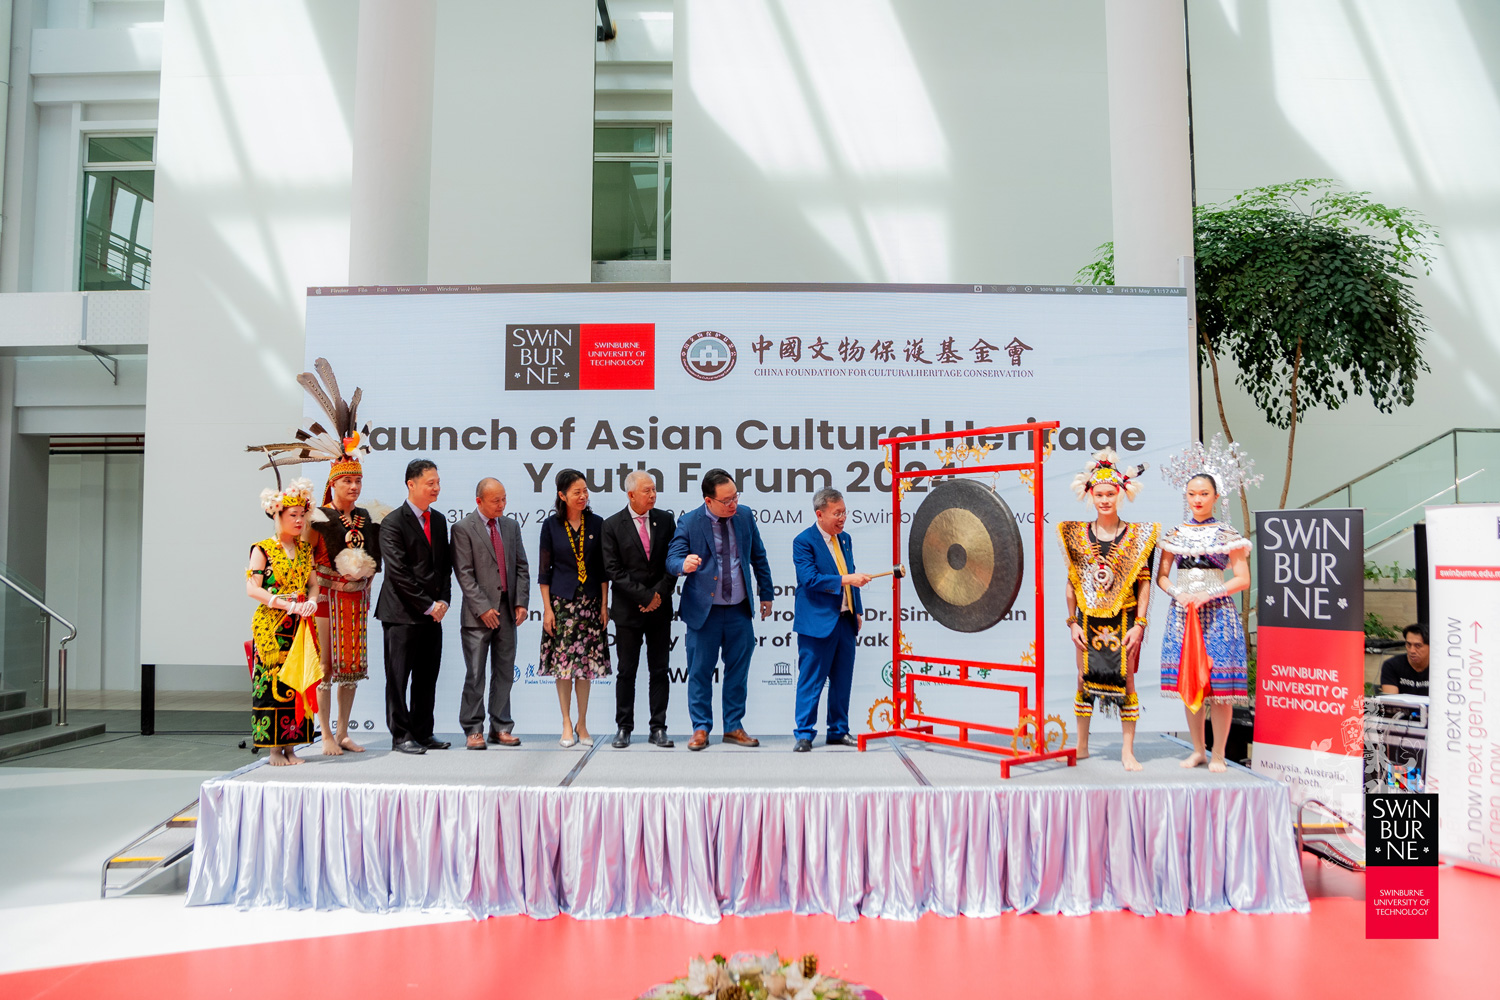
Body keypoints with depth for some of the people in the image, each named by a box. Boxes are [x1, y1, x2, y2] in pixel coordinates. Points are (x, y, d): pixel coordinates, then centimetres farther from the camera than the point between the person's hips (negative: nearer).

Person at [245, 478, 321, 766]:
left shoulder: (305, 548, 13)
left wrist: (311, 601, -9)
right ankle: (275, 748, 3)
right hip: (272, 626, -5)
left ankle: (290, 746, 9)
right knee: (273, 681, -4)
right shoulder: (262, 548, -3)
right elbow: (252, 588, -10)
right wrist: (287, 604, -17)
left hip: (300, 625, 5)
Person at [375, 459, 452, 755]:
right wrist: (428, 605, -13)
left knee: (427, 677, 10)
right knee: (398, 677, 1)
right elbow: (399, 573, -14)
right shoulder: (393, 523, -9)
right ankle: (401, 736, 9)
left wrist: (443, 600, 2)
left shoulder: (439, 520, 13)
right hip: (403, 614, -7)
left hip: (432, 613, 7)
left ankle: (422, 733, 19)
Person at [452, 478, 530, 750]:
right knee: (475, 675, -1)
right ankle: (473, 730, 8)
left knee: (505, 672, 9)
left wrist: (521, 602, 0)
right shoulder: (463, 528, -5)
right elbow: (464, 574, -9)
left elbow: (522, 567, 12)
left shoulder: (511, 526, 12)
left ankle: (501, 728, 16)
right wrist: (483, 608, -15)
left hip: (507, 612, 5)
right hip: (478, 614, -5)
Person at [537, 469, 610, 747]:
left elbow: (602, 568, 6)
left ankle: (582, 724, 14)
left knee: (586, 663, 4)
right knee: (563, 663, -1)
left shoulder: (596, 523, 3)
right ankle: (567, 725, 10)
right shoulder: (551, 525, 0)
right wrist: (547, 608, -4)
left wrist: (604, 604, 2)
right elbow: (544, 570, 1)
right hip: (561, 600, -1)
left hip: (590, 601, 1)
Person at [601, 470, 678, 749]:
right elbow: (613, 570, -7)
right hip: (628, 609, -2)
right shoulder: (612, 525, -3)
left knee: (659, 671, 5)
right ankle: (624, 728, 14)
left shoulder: (665, 520, 5)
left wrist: (659, 594, -8)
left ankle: (658, 728, 12)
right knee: (626, 672, 5)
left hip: (660, 608, 2)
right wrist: (644, 596, -12)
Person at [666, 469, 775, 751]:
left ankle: (733, 727, 23)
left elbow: (758, 557, 12)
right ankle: (701, 728, 18)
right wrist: (684, 564, -39)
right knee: (700, 672, 4)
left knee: (738, 671, 10)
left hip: (740, 611, 3)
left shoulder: (745, 515, 2)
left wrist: (766, 595, 15)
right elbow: (672, 559, -15)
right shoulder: (689, 522, -9)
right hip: (704, 611, -3)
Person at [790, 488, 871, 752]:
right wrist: (844, 580, -27)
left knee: (842, 680, 13)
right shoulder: (804, 541, -9)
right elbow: (810, 579, -20)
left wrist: (857, 610, 15)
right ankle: (804, 734, 5)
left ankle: (838, 731, 23)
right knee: (811, 681, -2)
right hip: (818, 622, -7)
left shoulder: (845, 539, 13)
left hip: (845, 620, 7)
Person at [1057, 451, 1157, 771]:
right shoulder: (1077, 534, 3)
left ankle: (1128, 750, 11)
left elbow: (1145, 582, -1)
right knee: (1085, 677, 7)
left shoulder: (1138, 535, -1)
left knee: (1125, 679, 2)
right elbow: (1071, 582, 6)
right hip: (1088, 618, 2)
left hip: (1124, 619, -1)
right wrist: (1072, 622, 1)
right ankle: (1081, 745, 18)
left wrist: (1139, 623, -7)